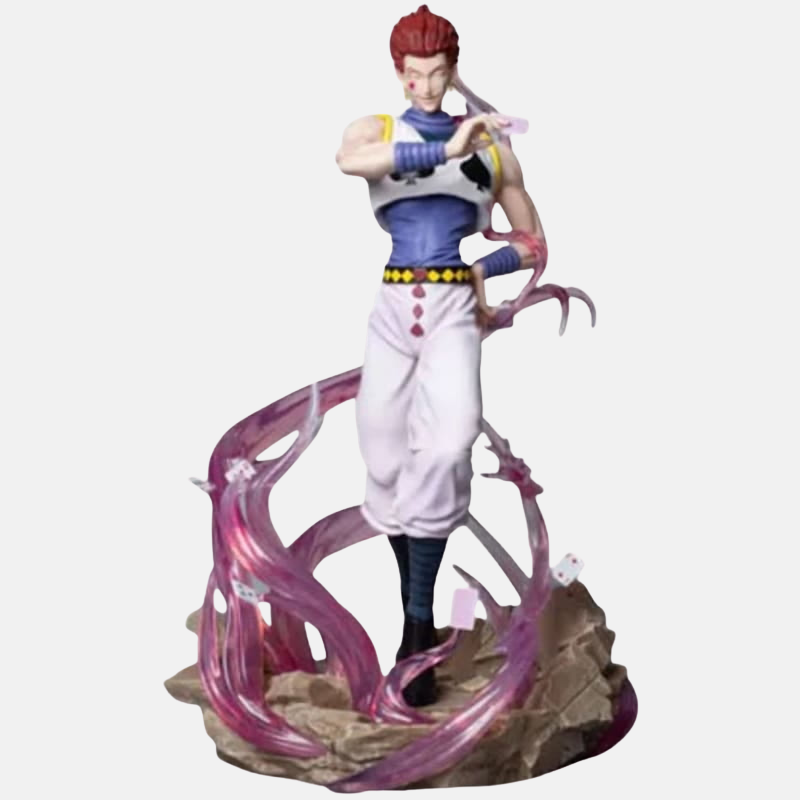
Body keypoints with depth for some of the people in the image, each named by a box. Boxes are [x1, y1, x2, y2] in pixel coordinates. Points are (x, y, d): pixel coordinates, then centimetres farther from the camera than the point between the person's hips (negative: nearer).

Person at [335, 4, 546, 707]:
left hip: (455, 310, -1)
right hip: (392, 308, 1)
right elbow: (348, 160, -18)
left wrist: (482, 269, 1)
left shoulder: (492, 147, 14)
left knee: (447, 445, -25)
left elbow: (535, 246, 20)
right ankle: (418, 619, 22)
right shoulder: (375, 129, 10)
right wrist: (447, 149, -23)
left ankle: (419, 623, -17)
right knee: (388, 467, 2)